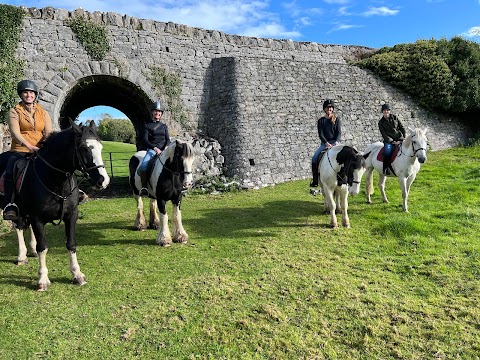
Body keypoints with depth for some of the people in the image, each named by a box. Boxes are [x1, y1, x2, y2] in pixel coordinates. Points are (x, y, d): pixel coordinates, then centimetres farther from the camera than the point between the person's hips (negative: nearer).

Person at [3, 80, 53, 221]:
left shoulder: (43, 113, 14)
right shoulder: (14, 112, 6)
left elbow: (49, 133, 5)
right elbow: (15, 132, -9)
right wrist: (29, 146, -26)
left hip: (39, 151, 2)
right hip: (19, 150, -2)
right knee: (10, 173, -27)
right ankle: (10, 205, -22)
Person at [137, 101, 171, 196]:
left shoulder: (164, 126, 18)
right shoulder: (147, 125, 8)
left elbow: (168, 139, 12)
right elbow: (145, 140, 0)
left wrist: (166, 147, -10)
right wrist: (155, 148, -15)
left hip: (164, 150, 3)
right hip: (152, 149, -3)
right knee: (143, 166, -31)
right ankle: (143, 186, -21)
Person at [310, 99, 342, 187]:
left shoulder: (337, 119, 7)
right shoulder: (321, 121, 9)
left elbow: (339, 133, -1)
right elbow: (321, 134, -1)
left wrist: (336, 142, -20)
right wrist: (326, 143, -17)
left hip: (335, 142, -2)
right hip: (324, 143, 2)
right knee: (314, 158, -16)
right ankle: (315, 180, -7)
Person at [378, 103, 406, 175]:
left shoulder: (395, 118, 10)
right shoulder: (381, 122, 4)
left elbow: (402, 128, 11)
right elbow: (384, 135, -2)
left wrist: (403, 139, -1)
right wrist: (392, 142, -13)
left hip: (399, 139, 3)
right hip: (389, 141, -3)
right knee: (387, 151, -32)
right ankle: (385, 169, -24)